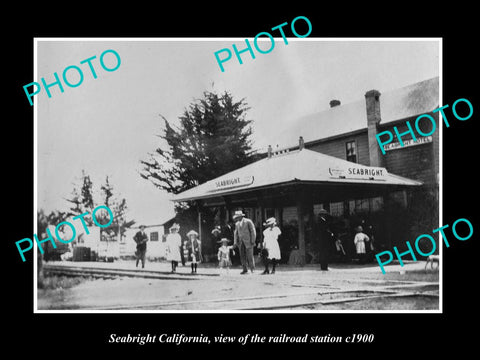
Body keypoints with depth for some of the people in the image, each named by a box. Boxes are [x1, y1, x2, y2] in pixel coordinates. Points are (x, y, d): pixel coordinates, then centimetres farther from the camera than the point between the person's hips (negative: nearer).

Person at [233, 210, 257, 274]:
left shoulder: (248, 221, -8)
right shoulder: (237, 224, 11)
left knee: (249, 256, -6)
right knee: (242, 256, 1)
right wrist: (235, 242, 4)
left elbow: (253, 231, -8)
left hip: (248, 242, -5)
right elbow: (236, 233, 13)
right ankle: (245, 270, 5)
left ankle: (252, 269, 6)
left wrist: (253, 241, -12)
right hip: (241, 242, 5)